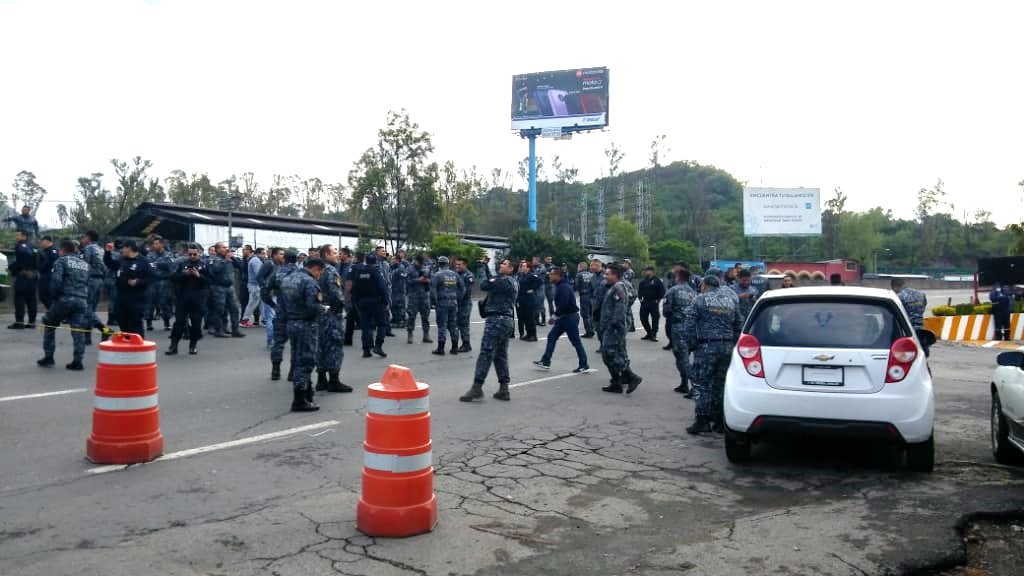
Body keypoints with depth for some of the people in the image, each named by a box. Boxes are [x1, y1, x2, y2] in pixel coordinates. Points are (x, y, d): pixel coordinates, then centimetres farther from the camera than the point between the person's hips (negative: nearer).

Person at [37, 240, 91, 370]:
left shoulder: (61, 261, 2)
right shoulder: (85, 264, 20)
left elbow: (56, 280, -10)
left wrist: (53, 296, 1)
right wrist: (86, 299, 16)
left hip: (65, 299, -4)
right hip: (82, 300, 4)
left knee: (49, 325, 14)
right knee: (78, 329, 3)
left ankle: (48, 357, 14)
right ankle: (77, 361, -5)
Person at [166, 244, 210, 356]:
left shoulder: (205, 265, 4)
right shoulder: (181, 264, 8)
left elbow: (210, 281, -4)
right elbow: (172, 277, 1)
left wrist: (198, 275, -17)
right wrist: (184, 274, -14)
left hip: (198, 299, -1)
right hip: (182, 297, 1)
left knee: (196, 322, 4)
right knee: (179, 321, 1)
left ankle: (193, 345, 16)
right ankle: (173, 345, 6)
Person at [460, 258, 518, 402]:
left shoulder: (504, 281, -11)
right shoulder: (511, 282, 19)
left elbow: (484, 286, -11)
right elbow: (491, 280, 17)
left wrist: (491, 281, 8)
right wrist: (485, 266, 16)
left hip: (497, 319, -10)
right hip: (505, 319, 10)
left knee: (486, 353, -11)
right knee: (501, 355, 11)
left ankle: (477, 387, -13)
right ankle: (503, 390, 11)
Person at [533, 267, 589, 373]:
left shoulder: (564, 287, -19)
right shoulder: (559, 286, 12)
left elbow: (563, 303, -28)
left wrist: (555, 314, -16)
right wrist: (555, 315, 6)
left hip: (570, 317, -10)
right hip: (563, 317, 10)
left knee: (576, 341, -1)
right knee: (551, 336, 9)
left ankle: (584, 365, 8)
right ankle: (545, 362, 14)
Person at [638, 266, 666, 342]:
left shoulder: (657, 280, -6)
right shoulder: (643, 281, 10)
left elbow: (662, 291, -8)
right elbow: (640, 290, 21)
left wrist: (658, 299, -10)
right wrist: (640, 298, 10)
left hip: (653, 303, -6)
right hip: (644, 303, 6)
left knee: (655, 318, -5)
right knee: (643, 318, 6)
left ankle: (653, 335, 3)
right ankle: (649, 333, 22)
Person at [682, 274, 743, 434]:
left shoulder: (700, 300, -1)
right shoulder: (731, 301, 15)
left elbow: (688, 324, -8)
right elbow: (739, 326, 16)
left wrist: (691, 345, 0)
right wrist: (733, 345, 18)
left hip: (706, 347, -5)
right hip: (727, 347, 5)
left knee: (701, 384, -1)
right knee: (721, 384, 12)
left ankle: (702, 420, -5)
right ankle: (720, 422, 15)